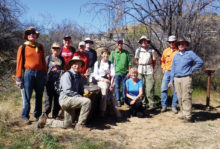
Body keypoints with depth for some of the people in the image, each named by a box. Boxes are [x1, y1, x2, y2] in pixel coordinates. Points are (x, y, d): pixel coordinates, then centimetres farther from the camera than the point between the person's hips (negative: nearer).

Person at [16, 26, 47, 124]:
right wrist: (18, 77, -3)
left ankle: (38, 115, 21)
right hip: (28, 73, -3)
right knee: (27, 96, -2)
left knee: (39, 95, 9)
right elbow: (19, 63, 1)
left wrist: (45, 74, 12)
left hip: (40, 73, 3)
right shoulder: (23, 47, 3)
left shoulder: (40, 47, 13)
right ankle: (25, 117, 9)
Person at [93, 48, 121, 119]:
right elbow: (95, 75, 5)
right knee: (105, 87, -31)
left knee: (105, 88, -29)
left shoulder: (111, 64, 13)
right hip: (100, 81, -1)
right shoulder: (97, 63, 13)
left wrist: (112, 85, -15)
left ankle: (102, 111, -22)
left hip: (108, 82, 1)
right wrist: (103, 79, -11)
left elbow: (113, 75, 0)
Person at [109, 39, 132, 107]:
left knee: (125, 87, 6)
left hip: (125, 73, 0)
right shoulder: (113, 53, 4)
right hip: (117, 73, 0)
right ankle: (118, 101, 15)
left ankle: (125, 100, 16)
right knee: (117, 87, 6)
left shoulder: (126, 52, 6)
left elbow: (129, 63, 6)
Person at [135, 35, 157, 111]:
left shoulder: (152, 51, -1)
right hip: (140, 71, 3)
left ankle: (152, 105, 0)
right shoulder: (138, 50, 7)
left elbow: (154, 61, 9)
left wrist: (151, 68, 9)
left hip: (149, 72, -3)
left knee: (149, 89, -7)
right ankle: (143, 104, 15)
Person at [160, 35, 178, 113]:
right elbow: (162, 61, 22)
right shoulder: (166, 51, 10)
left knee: (176, 90, 2)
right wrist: (163, 68, 11)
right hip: (167, 72, 3)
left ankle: (174, 106, 14)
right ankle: (164, 106, 11)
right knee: (164, 89, 1)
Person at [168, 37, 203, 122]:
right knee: (180, 98, 7)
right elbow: (173, 68, 17)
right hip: (177, 79, 6)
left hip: (186, 78, -6)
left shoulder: (190, 53, 0)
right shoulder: (176, 55, 15)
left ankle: (188, 117, -7)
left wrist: (191, 70, -4)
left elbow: (200, 62, -3)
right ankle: (184, 114, 17)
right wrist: (171, 80, 13)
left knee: (186, 98, -10)